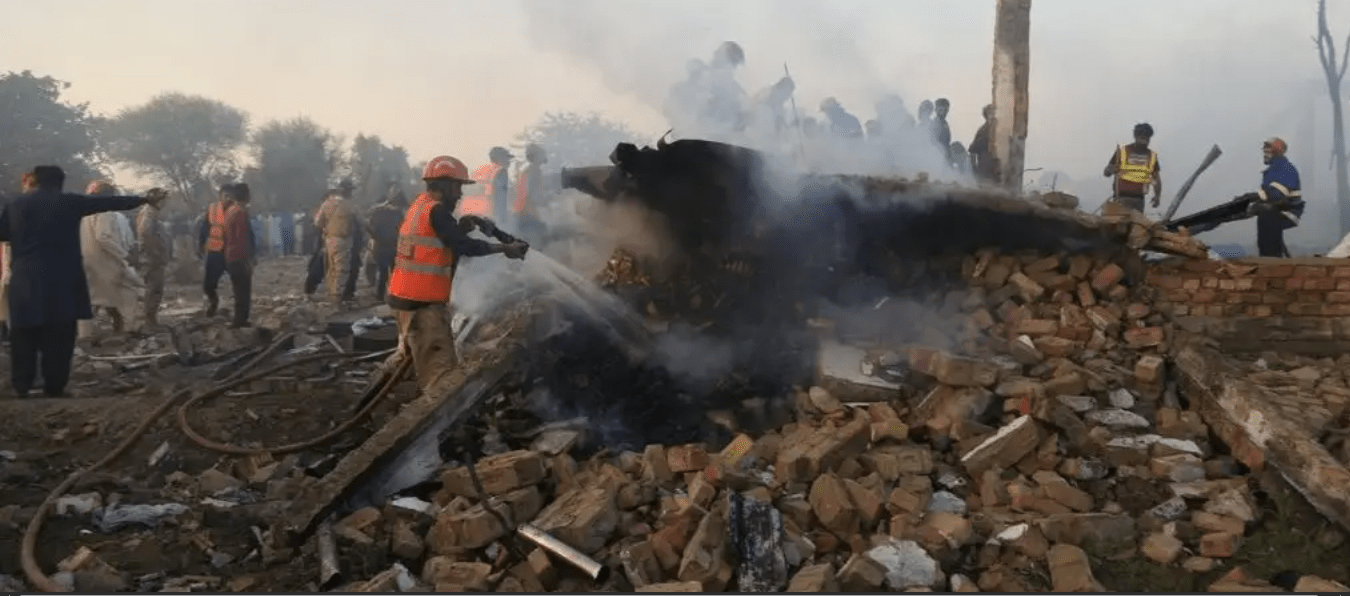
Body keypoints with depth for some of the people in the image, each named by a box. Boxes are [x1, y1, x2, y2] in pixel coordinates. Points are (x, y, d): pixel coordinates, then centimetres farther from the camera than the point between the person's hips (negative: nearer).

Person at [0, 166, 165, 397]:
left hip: (25, 282, 3)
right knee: (57, 340, 2)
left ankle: (21, 389, 12)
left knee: (24, 338, 10)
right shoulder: (69, 202, -1)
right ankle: (54, 389, 3)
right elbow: (110, 202, 5)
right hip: (61, 282, -3)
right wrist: (145, 198, 14)